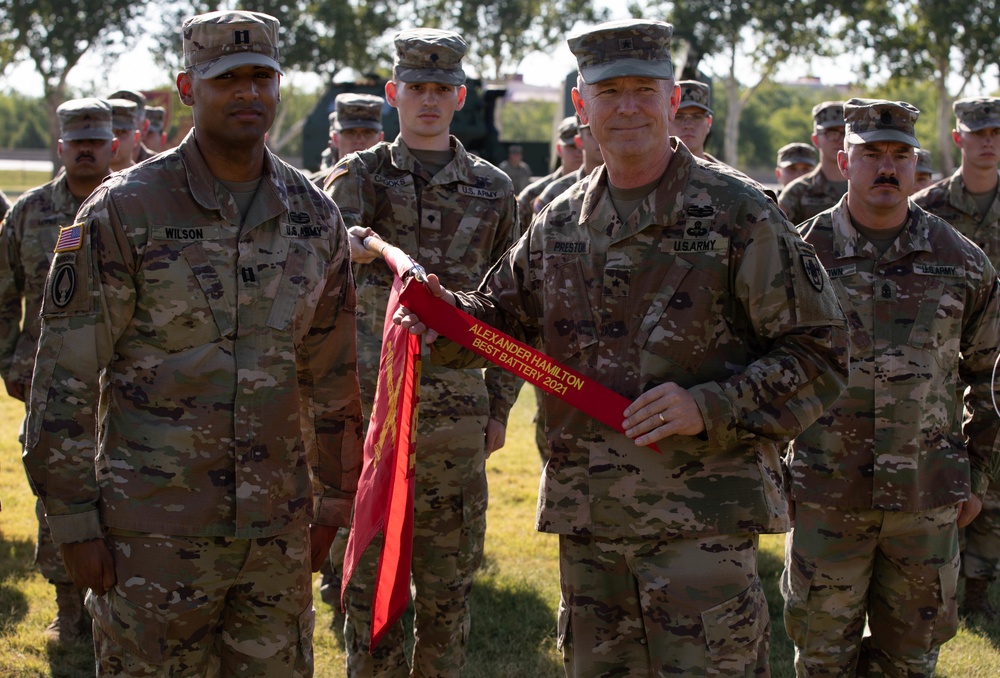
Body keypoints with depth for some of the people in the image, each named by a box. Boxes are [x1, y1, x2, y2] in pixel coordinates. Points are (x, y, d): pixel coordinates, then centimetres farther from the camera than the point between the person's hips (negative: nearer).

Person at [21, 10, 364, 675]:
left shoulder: (315, 217, 6)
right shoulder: (124, 210, -7)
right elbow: (66, 376, -7)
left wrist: (333, 496, 16)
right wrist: (74, 520, -9)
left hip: (278, 528, 4)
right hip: (153, 530, -4)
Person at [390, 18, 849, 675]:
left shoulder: (736, 212, -5)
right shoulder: (561, 222, 11)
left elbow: (818, 353, -6)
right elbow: (504, 318, 24)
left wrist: (708, 408, -18)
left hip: (703, 516, -5)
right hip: (588, 518, 5)